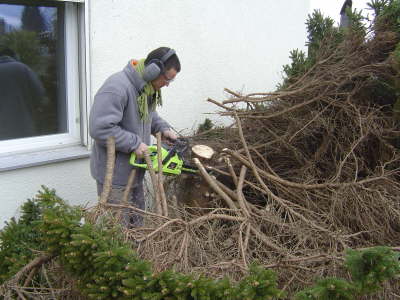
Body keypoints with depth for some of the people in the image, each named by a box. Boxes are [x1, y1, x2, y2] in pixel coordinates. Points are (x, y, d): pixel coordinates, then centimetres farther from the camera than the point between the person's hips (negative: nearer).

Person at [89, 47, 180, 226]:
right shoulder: (117, 88, -26)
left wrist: (163, 128, 3)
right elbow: (100, 128, -31)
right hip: (115, 175, -9)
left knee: (136, 223, 21)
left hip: (134, 171, 9)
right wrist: (134, 144, -25)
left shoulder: (147, 87, 4)